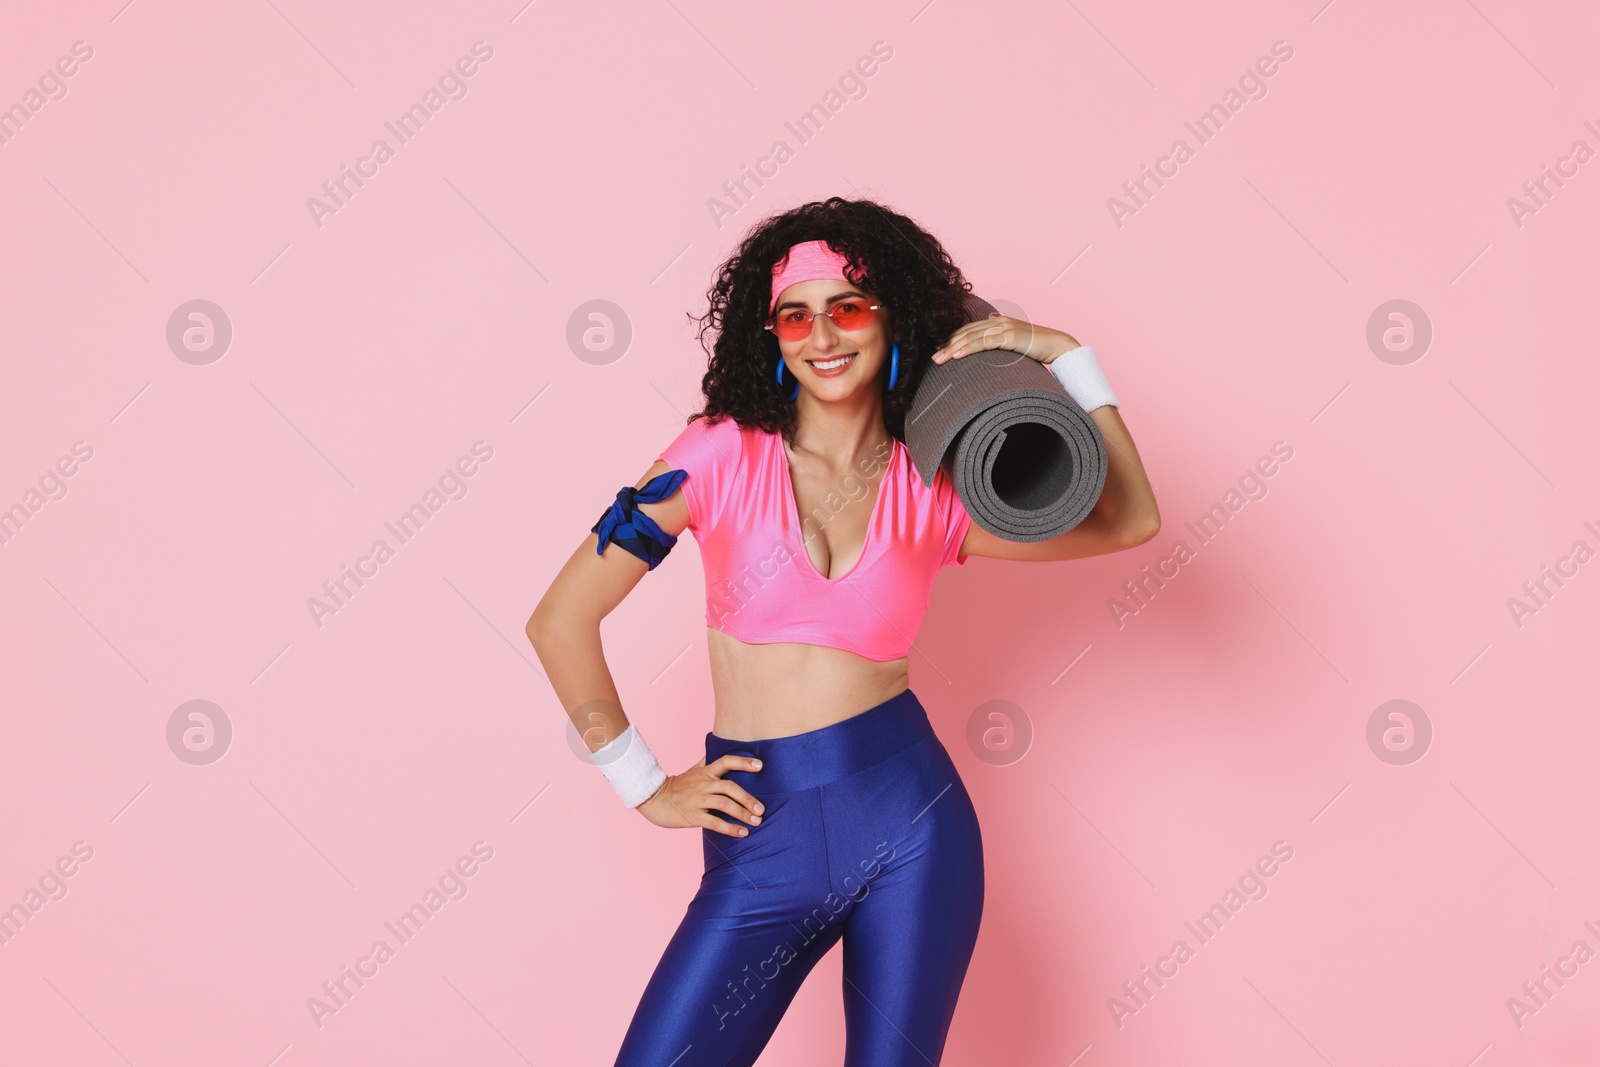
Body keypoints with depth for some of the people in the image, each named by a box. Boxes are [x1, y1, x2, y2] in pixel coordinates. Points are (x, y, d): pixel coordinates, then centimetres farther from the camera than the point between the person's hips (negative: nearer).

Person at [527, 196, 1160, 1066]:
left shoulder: (934, 496, 4)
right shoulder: (726, 453, -2)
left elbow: (1128, 521, -1)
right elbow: (561, 619, 0)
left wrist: (1061, 357, -4)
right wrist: (644, 787, 2)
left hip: (909, 820, 1)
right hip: (761, 844, -1)